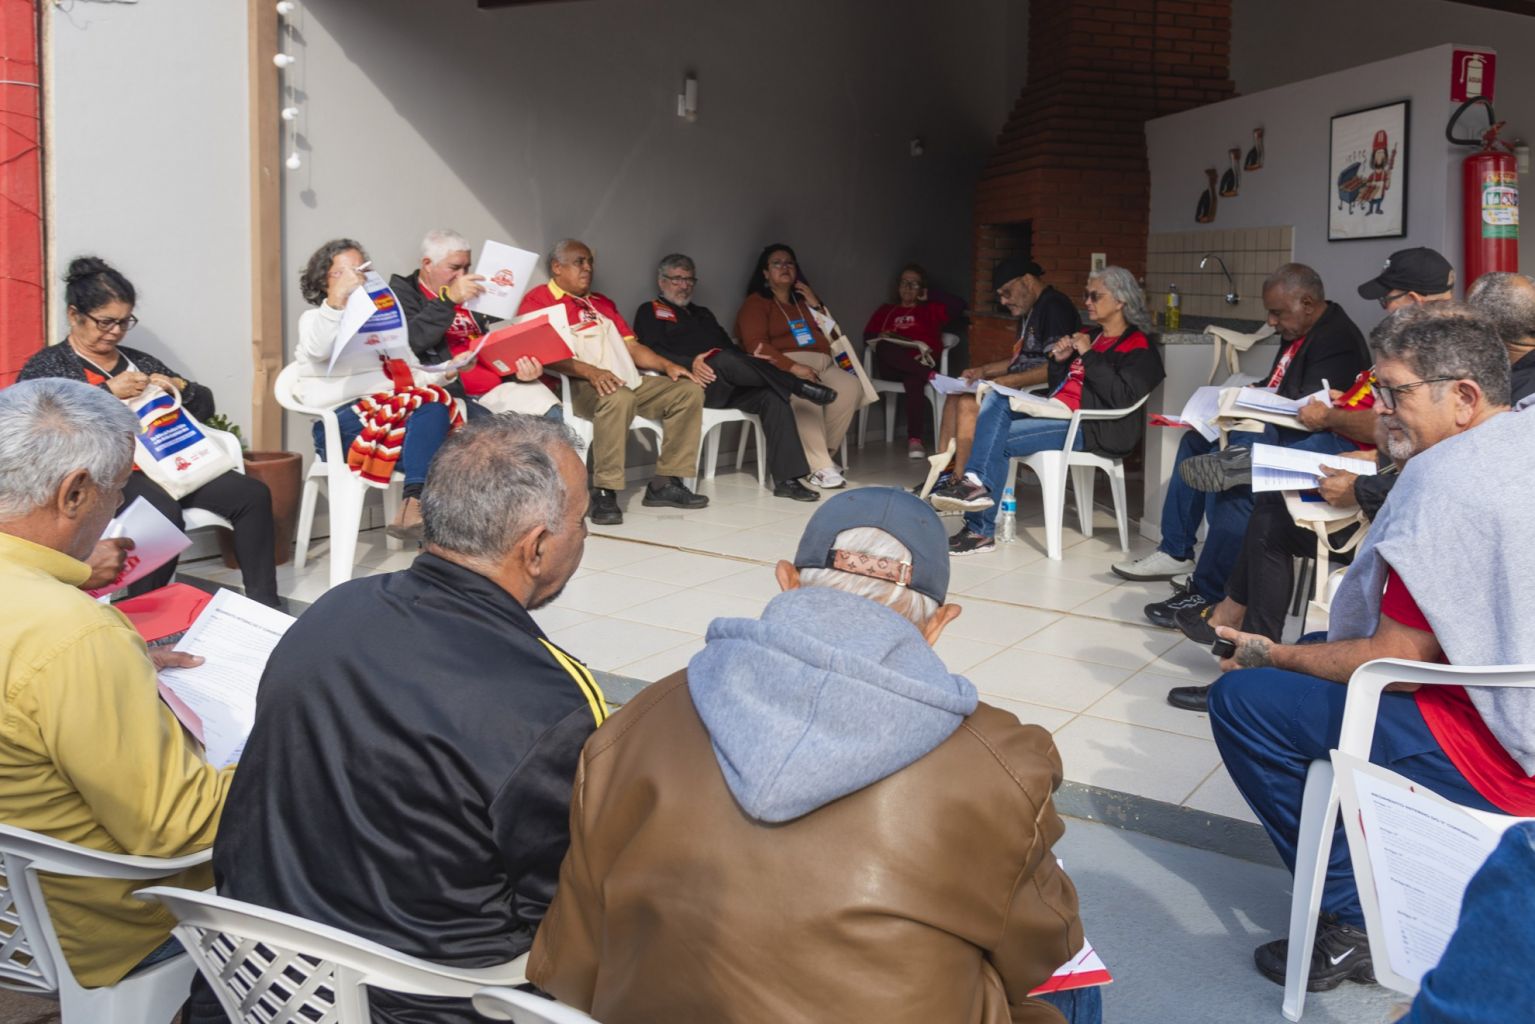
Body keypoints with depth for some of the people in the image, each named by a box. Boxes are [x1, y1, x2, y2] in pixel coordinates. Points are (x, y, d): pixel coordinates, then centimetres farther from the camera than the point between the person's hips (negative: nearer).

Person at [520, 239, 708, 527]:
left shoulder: (602, 303, 28)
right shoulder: (539, 299, 3)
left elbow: (631, 346, 23)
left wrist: (667, 365, 4)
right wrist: (590, 371, -27)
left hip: (630, 383, 8)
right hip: (578, 386, -8)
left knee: (689, 390, -5)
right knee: (618, 398, -39)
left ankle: (666, 483, -9)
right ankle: (604, 493, -33)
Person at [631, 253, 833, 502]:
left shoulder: (703, 314, 34)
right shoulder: (649, 311, 14)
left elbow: (731, 347, 25)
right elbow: (652, 352, -5)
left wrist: (753, 364, 2)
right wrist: (690, 363, -22)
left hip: (728, 386, 6)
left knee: (772, 395, -23)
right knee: (724, 359, -37)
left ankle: (786, 479, -29)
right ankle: (799, 386, -26)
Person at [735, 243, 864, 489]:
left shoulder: (803, 301, 28)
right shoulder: (756, 303, 9)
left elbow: (831, 335, 25)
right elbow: (756, 346, -8)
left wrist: (816, 306, 12)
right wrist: (793, 367, -21)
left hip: (822, 364, 6)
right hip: (782, 368, -5)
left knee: (851, 388, -26)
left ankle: (823, 454, -19)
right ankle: (820, 468, -40)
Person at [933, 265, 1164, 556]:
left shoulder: (1138, 347, -2)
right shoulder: (1089, 336, 23)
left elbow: (1122, 397, -19)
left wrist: (1089, 355, -15)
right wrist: (1059, 360, 6)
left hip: (1090, 427, -8)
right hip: (1056, 411, 8)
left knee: (998, 441, -21)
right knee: (996, 400, -16)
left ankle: (980, 530, -15)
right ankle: (977, 481, -31)